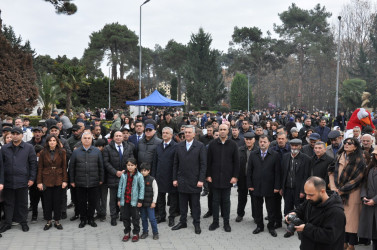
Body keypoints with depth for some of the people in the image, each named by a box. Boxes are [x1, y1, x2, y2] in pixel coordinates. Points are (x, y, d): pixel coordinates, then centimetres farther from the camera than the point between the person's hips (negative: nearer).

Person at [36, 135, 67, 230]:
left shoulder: (62, 152, 1)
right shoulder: (43, 153, 1)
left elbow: (64, 167, 1)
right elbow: (40, 168, 2)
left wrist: (65, 180, -5)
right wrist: (39, 182, -4)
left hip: (58, 180, 0)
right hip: (46, 180, 0)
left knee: (58, 201, 5)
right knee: (47, 201, 5)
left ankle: (57, 221, 16)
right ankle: (48, 221, 17)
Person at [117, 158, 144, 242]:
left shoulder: (139, 176, -9)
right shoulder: (123, 175, 0)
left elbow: (142, 188, -6)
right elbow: (120, 187, 6)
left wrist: (140, 200, -8)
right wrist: (119, 199, 5)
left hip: (134, 201, -3)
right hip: (124, 200, 3)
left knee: (135, 217, 7)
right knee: (125, 217, 11)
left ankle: (136, 233, 21)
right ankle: (127, 233, 26)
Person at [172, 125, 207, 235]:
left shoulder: (200, 146, -3)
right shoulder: (179, 146, 7)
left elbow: (203, 164, -6)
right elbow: (175, 164, 9)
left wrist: (201, 180, -11)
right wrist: (174, 179, 5)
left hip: (195, 181, -3)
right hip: (182, 180, 3)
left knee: (195, 204, 6)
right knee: (182, 203, 10)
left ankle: (197, 224, 17)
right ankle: (183, 222, 23)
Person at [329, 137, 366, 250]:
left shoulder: (358, 161, -7)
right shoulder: (339, 157, 7)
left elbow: (357, 178, -12)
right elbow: (332, 172, 9)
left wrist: (342, 190, -13)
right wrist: (333, 187, -4)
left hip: (352, 194, -4)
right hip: (339, 193, 4)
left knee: (351, 218, 0)